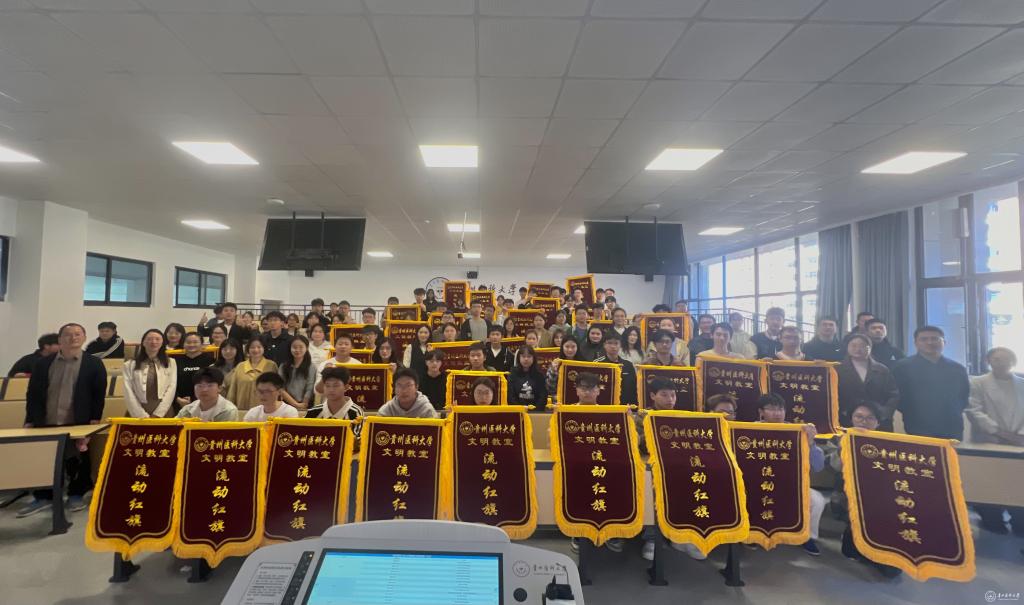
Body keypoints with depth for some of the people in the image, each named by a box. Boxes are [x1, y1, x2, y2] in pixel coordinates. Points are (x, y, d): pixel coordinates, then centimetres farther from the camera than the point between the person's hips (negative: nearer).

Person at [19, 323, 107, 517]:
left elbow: (99, 395, -1)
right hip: (46, 424, 2)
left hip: (78, 425, -2)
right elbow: (33, 393, 9)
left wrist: (94, 420, -8)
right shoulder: (42, 363, 8)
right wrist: (29, 421, 3)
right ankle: (43, 497, 19)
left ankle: (76, 495, 19)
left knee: (78, 461, 4)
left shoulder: (94, 364, 1)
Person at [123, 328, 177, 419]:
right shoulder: (129, 365, 9)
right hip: (137, 415, 0)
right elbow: (129, 392, 1)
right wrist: (142, 415, -10)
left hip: (163, 413, 0)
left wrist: (158, 414, -10)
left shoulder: (171, 363, 10)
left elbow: (171, 389, 0)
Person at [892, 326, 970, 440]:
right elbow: (897, 398, -2)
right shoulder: (902, 367, -2)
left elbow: (965, 397, 21)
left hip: (953, 432, 4)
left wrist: (954, 413, 9)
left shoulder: (957, 369, 12)